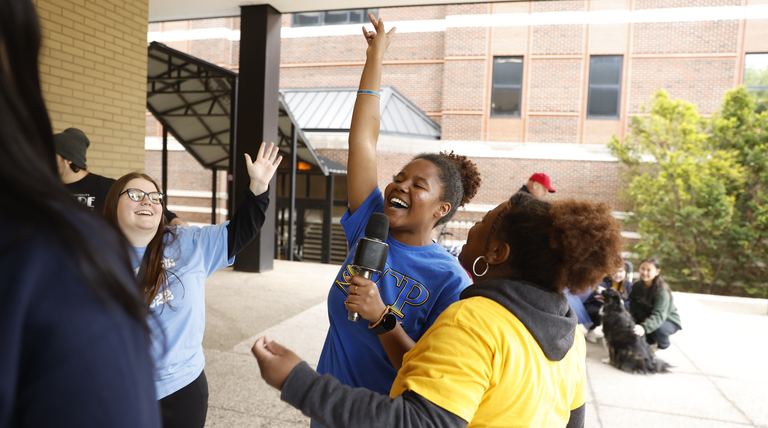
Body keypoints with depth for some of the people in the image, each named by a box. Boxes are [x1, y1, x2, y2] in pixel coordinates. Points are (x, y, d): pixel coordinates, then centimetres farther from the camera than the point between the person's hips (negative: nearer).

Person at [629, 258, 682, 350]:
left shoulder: (662, 291, -29)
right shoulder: (637, 286, -9)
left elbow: (659, 315, -41)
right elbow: (634, 305, -8)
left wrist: (644, 327, -59)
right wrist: (644, 318, -29)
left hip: (669, 321, -5)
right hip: (646, 317, 5)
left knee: (658, 328, -37)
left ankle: (664, 345, 1)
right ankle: (649, 340, 9)